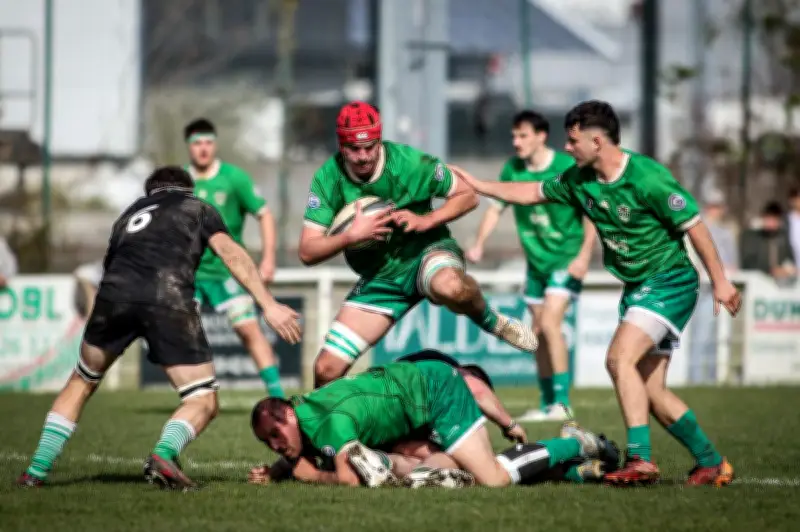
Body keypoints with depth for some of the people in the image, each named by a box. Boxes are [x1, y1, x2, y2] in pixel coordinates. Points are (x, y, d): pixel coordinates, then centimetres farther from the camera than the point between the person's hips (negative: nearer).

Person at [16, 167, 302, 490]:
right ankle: (163, 454, -23)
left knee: (81, 383, 27)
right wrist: (269, 305, 5)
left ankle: (37, 470, 20)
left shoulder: (130, 214, 38)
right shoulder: (197, 209, 28)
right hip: (169, 296, -3)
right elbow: (231, 254, 12)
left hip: (115, 291, 3)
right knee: (204, 402, 7)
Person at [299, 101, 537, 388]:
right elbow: (307, 252, -13)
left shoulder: (410, 162, -17)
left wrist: (427, 220, -21)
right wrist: (351, 236, -29)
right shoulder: (327, 179, -12)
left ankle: (492, 323, -10)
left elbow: (468, 196, -4)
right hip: (378, 277, 3)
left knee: (449, 287, -42)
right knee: (326, 369, -8)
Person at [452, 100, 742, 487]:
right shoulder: (579, 179, 2)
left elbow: (694, 226, -15)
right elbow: (534, 193, 19)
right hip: (637, 287, 8)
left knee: (620, 357, -23)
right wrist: (479, 186, 18)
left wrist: (721, 282, -12)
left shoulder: (647, 178, -21)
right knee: (650, 390, 5)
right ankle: (712, 463, 15)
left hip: (670, 282, -8)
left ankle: (640, 461, -24)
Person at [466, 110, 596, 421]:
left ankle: (562, 403, -18)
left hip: (566, 258, -6)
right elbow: (496, 208, 9)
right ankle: (547, 404, 18)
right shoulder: (513, 169, -1)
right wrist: (479, 244, -4)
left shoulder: (567, 168, -15)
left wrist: (584, 256, -19)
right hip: (536, 258, 6)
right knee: (539, 331, 8)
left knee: (550, 323, -20)